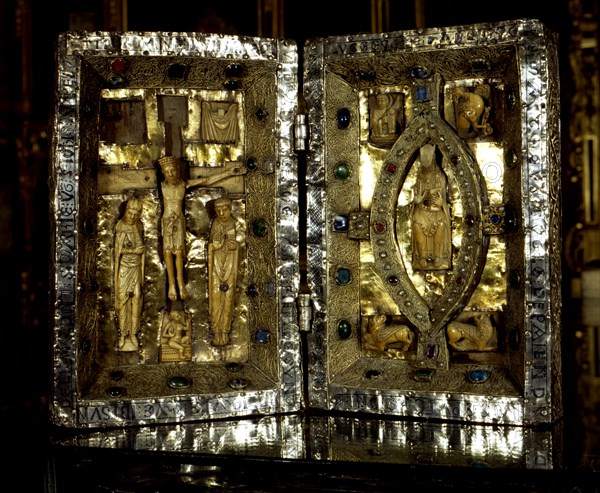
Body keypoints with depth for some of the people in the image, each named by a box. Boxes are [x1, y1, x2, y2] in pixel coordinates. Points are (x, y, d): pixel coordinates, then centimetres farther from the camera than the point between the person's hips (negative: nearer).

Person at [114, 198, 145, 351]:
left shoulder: (139, 226, 1)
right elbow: (118, 250, -7)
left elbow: (142, 249, 7)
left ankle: (133, 333, 11)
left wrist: (142, 272, 7)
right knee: (122, 299, -1)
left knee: (136, 298, 2)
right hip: (124, 267, -3)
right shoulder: (120, 227, -10)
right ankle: (122, 334, 9)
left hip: (136, 267, 3)